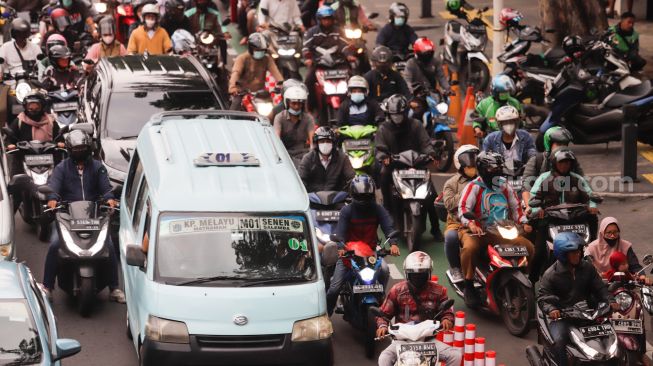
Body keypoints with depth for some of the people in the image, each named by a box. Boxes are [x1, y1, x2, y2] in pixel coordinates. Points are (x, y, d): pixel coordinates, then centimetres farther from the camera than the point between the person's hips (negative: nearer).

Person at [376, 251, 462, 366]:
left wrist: (447, 320, -14)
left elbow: (447, 312, 10)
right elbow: (384, 314, 9)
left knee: (456, 356, -20)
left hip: (429, 340, 1)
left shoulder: (438, 291, 4)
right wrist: (382, 326, -13)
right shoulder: (397, 290, 3)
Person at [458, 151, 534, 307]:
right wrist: (470, 224, -35)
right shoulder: (474, 187, -5)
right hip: (478, 231, -5)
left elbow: (516, 206, 19)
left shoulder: (505, 187, 12)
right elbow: (463, 208, -17)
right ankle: (469, 286, -22)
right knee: (469, 248, -38)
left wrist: (523, 223, 2)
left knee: (528, 247, -10)